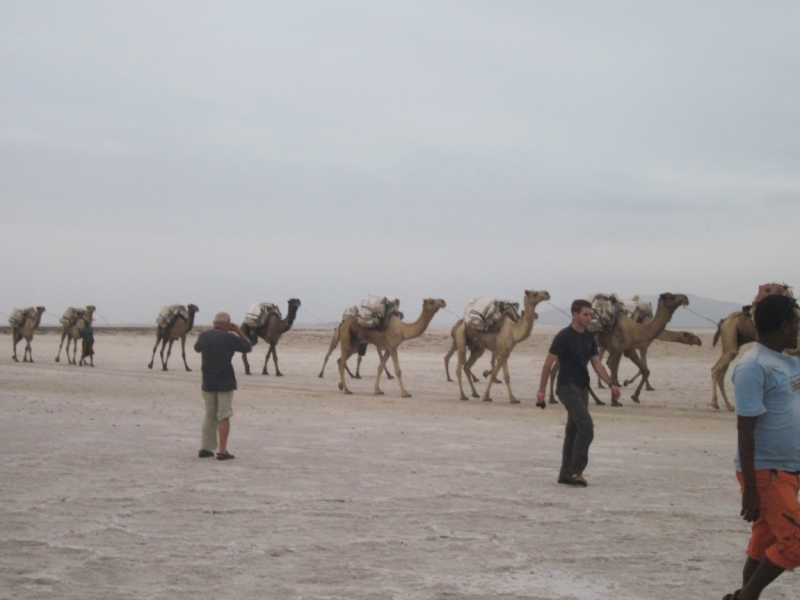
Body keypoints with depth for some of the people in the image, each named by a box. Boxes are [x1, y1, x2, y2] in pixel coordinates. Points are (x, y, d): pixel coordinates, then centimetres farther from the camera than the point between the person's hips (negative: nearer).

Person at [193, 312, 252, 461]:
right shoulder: (229, 338, -11)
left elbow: (197, 348, 26)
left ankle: (205, 448, 16)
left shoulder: (204, 336, 3)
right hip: (225, 382, -5)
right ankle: (222, 451, -4)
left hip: (208, 383, 5)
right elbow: (249, 347, 1)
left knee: (209, 415, 16)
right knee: (224, 416, -1)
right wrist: (239, 332, 8)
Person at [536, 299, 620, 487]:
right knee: (586, 426, -16)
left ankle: (566, 473, 13)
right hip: (568, 387, -8)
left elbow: (597, 364, 11)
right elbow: (548, 363, -10)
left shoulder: (589, 338, 10)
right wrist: (541, 390, -11)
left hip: (582, 388, 8)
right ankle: (576, 471, -11)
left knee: (573, 430, 8)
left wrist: (611, 384, -1)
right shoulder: (564, 336, -12)